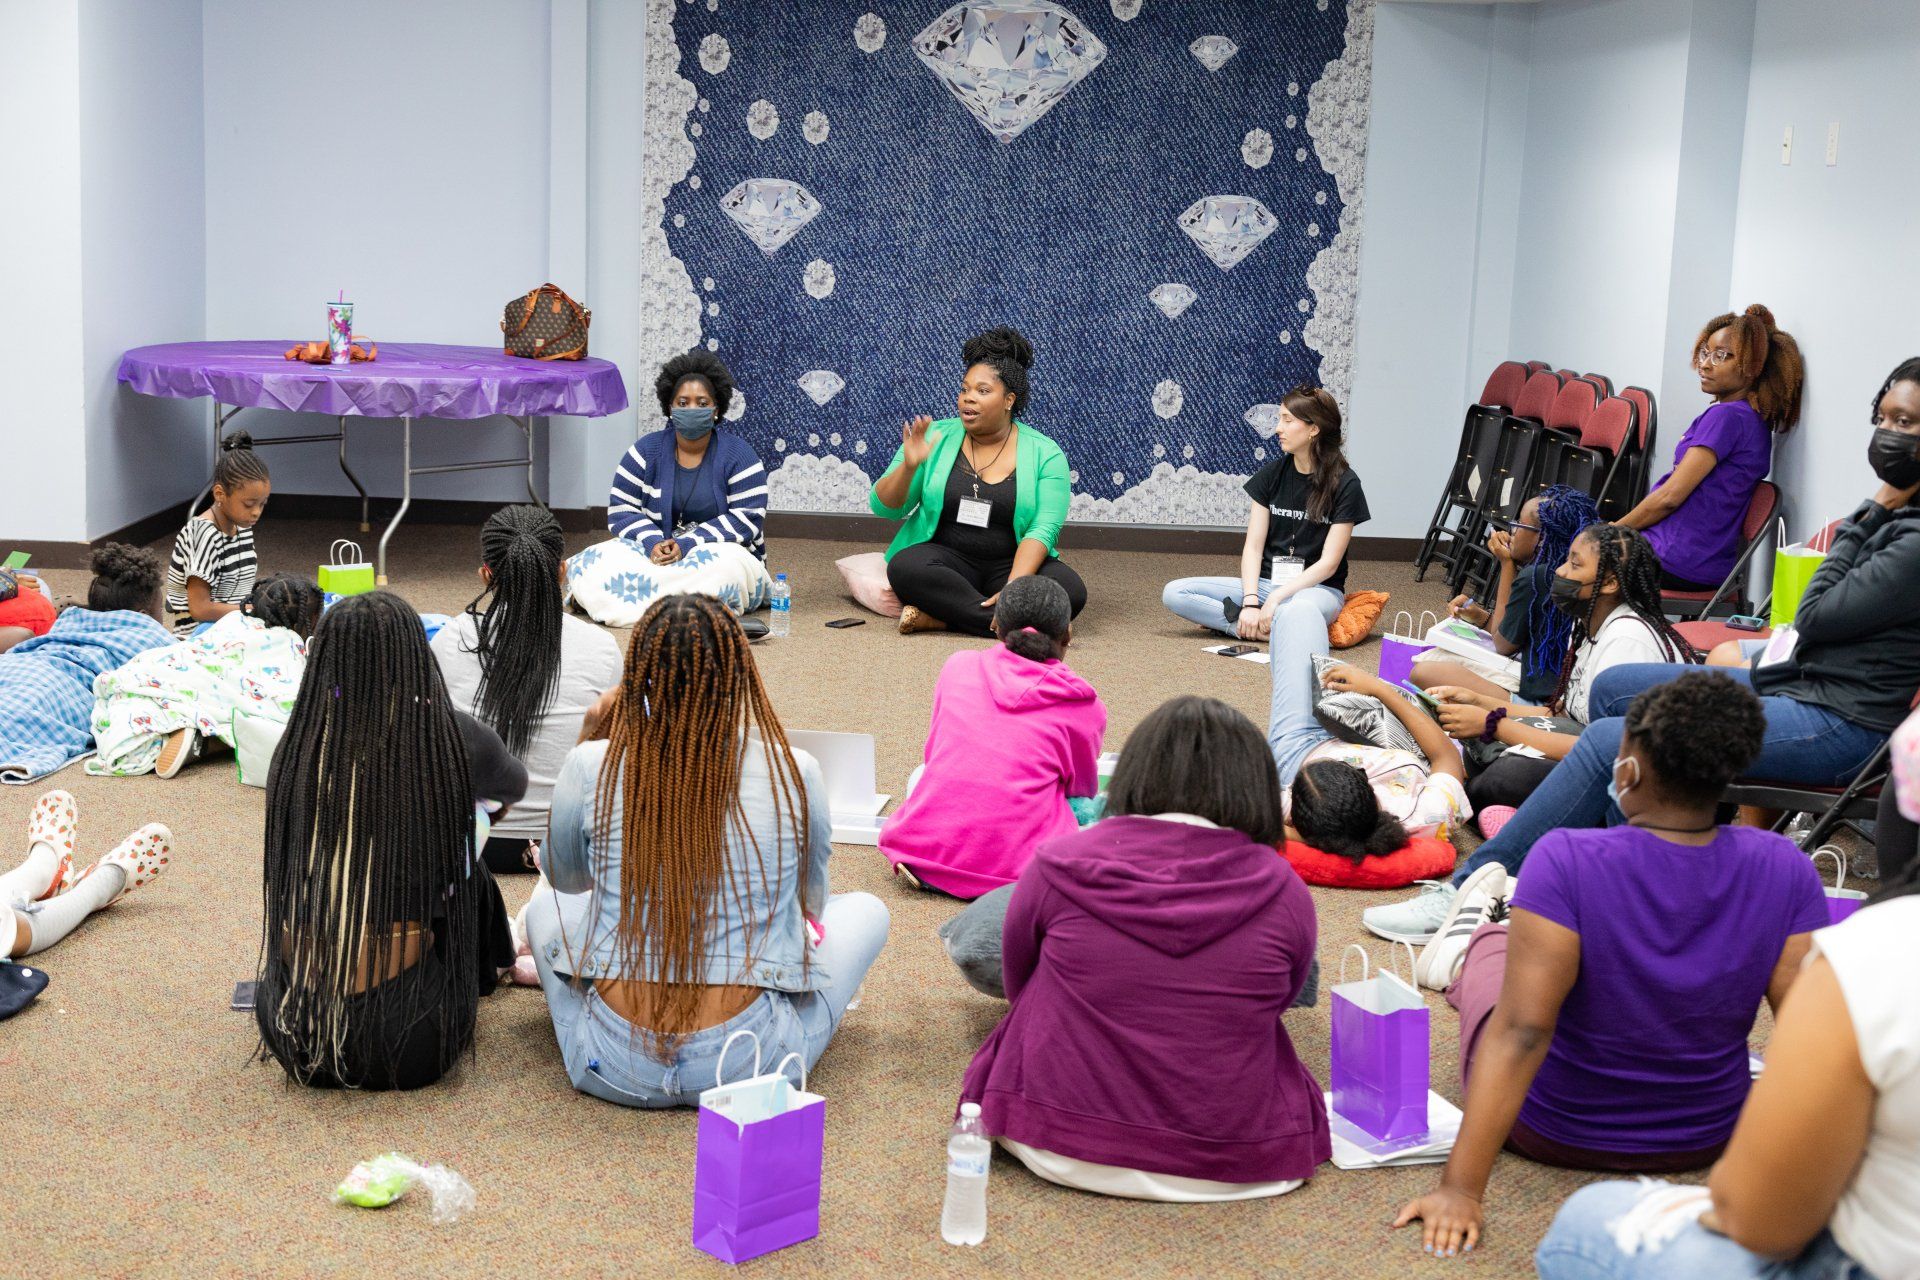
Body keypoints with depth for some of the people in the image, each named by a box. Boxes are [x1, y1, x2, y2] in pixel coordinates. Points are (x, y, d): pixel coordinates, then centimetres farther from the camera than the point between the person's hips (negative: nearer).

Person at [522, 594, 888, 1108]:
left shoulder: (590, 767, -8)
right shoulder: (794, 773, -7)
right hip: (749, 1066, -2)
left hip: (616, 1068, 2)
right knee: (866, 908, 23)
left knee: (546, 904, 31)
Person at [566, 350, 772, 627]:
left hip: (719, 551, -2)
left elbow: (747, 519, -10)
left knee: (728, 565, -38)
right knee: (604, 558, -25)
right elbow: (621, 509, 1)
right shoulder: (648, 449, 5)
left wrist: (687, 544, -21)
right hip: (655, 551, 2)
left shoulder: (738, 454, -1)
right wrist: (653, 542, -20)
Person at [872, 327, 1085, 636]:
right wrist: (909, 465, -22)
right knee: (906, 567, -33)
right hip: (946, 558, 0)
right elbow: (885, 507, -1)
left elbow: (1043, 529, -12)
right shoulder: (935, 438, 1)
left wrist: (1012, 588, -28)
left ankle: (938, 616, -26)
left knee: (1070, 590, -29)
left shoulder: (1045, 454, -2)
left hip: (1011, 565, 0)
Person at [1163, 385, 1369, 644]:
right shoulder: (1271, 475, 6)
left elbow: (1328, 564, -9)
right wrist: (1250, 602, -15)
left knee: (1299, 609, -45)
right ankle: (1271, 630, -24)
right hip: (1265, 582, 6)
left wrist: (1276, 597, -19)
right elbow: (1253, 547, 1)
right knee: (1174, 593, -16)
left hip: (1318, 588, -6)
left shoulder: (1344, 484, -6)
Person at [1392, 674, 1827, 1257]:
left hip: (1550, 1132, -3)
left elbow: (1521, 1032, -32)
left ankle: (1465, 948, 60)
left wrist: (1461, 1188, -29)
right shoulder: (1785, 870, -20)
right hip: (1702, 1141, 3)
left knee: (1490, 944, 28)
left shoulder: (1566, 862, -31)